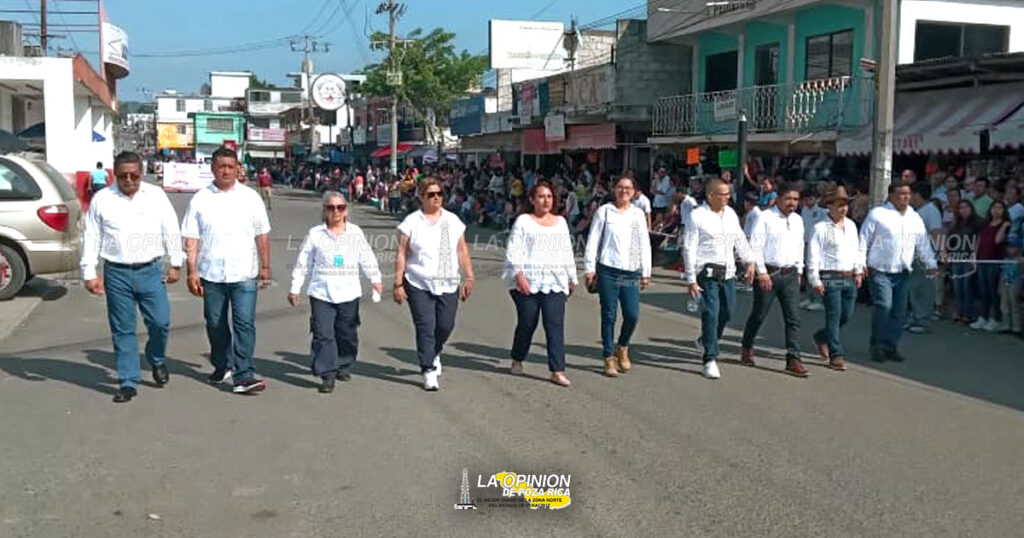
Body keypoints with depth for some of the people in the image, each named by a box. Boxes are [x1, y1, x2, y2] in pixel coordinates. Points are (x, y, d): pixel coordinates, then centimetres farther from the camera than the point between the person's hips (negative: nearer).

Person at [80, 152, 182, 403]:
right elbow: (90, 238, 6)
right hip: (116, 273, 0)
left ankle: (157, 360, 27)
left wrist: (175, 264, 9)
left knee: (160, 322, -4)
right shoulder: (102, 199, 3)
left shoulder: (156, 195, 5)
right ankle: (128, 383, 13)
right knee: (123, 330, 4)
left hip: (151, 271, 0)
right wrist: (89, 273, 3)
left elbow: (171, 231, 9)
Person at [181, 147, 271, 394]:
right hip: (211, 274, 1)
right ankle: (222, 367, 32)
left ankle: (244, 376, -9)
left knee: (244, 324, -9)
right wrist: (192, 272, -5)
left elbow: (262, 235, 10)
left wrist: (265, 266, 9)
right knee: (215, 324, 13)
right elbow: (191, 239, 1)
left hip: (244, 274, -1)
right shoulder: (200, 199, 3)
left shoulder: (251, 198, 6)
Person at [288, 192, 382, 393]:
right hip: (321, 294, -2)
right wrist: (295, 288, 6)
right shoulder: (315, 234, 2)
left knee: (347, 334, 11)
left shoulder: (356, 233, 6)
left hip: (349, 293, 2)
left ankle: (344, 366, 30)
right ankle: (327, 375, -4)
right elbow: (303, 263, 6)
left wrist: (375, 279, 5)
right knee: (323, 335, -8)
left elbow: (367, 258, 12)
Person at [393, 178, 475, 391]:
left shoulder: (453, 221, 10)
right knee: (425, 327, -7)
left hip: (448, 285, 3)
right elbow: (401, 254, -1)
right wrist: (398, 283, -5)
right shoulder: (411, 222, -1)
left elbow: (462, 251, 13)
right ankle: (429, 371, -1)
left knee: (446, 325, 5)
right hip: (419, 285, -3)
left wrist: (469, 277, 8)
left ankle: (434, 354, 35)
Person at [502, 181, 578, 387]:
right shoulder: (524, 221, 3)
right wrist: (519, 275, -16)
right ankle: (517, 360, 27)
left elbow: (568, 252, 24)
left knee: (555, 325, -7)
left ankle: (557, 371, -9)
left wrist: (572, 278, 25)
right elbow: (513, 251, -4)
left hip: (555, 283, 3)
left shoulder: (560, 222, 18)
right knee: (527, 323, 3)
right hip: (528, 283, -3)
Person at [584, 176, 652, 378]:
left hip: (631, 273, 3)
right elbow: (593, 241, 2)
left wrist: (646, 273, 15)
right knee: (609, 316, 0)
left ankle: (622, 347, 24)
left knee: (632, 315, -3)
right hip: (608, 271, -3)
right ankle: (609, 357, 12)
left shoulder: (638, 214, 13)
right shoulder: (604, 211, 3)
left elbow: (645, 244, 16)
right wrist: (590, 269, -1)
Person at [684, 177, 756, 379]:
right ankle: (710, 360, -4)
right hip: (707, 272, -6)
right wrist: (691, 280, -13)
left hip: (728, 272, 6)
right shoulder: (697, 216, -8)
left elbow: (740, 240, 20)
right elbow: (689, 249, -9)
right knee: (711, 314, -10)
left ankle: (705, 341, 37)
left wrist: (750, 261, 8)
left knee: (727, 311, 11)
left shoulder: (731, 214, 11)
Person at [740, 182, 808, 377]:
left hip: (790, 274, 5)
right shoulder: (765, 218, -7)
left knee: (793, 318, -2)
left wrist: (798, 271, 16)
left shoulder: (798, 220, 11)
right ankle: (747, 348, 29)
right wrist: (762, 272, -15)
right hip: (768, 272, -5)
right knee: (759, 314, 7)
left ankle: (793, 360, -2)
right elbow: (755, 246, -11)